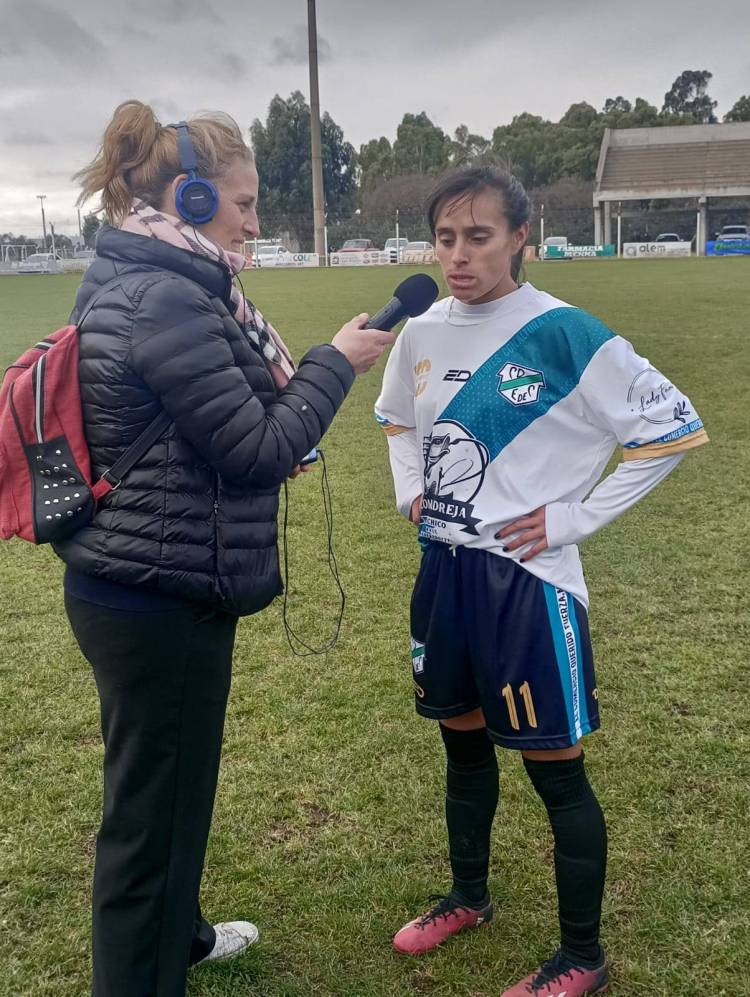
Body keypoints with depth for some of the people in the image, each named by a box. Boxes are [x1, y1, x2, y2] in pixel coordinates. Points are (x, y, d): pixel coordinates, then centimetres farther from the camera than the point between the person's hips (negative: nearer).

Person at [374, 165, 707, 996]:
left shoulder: (562, 334, -15)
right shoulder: (423, 333, 4)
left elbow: (673, 427, -12)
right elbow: (396, 416, 24)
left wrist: (576, 517, -13)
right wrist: (410, 491, 9)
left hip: (527, 580, -6)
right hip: (444, 571, 6)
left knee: (555, 770, 4)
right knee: (463, 743, 20)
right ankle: (467, 897, 43)